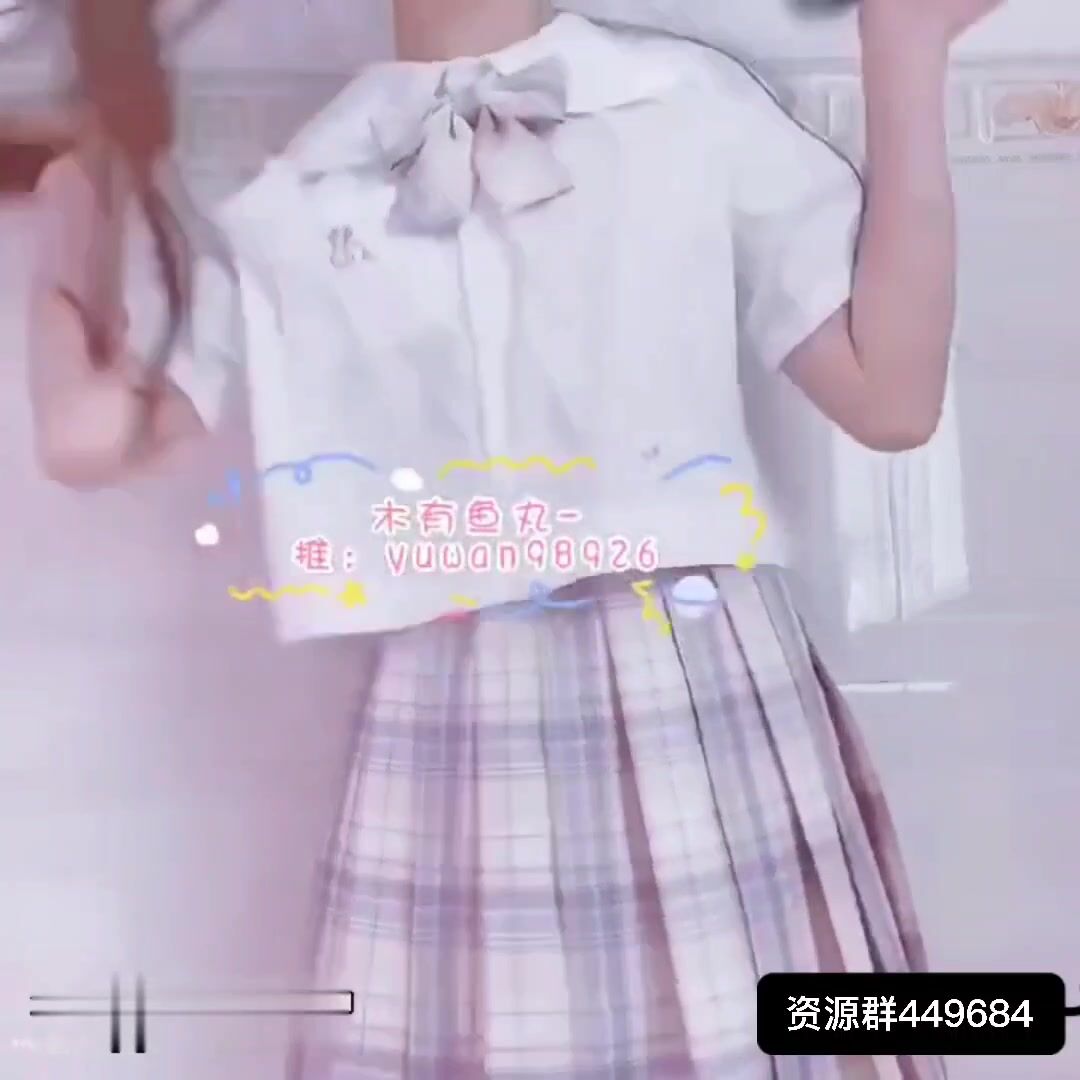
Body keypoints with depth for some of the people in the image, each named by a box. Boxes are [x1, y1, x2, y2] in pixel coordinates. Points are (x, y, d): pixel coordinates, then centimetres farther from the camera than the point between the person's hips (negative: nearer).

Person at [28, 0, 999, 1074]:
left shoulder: (690, 102, 6)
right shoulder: (283, 196, 11)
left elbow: (890, 395, 0)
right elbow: (88, 434, 9)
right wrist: (75, 169, 10)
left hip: (704, 707, 0)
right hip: (448, 743, 1)